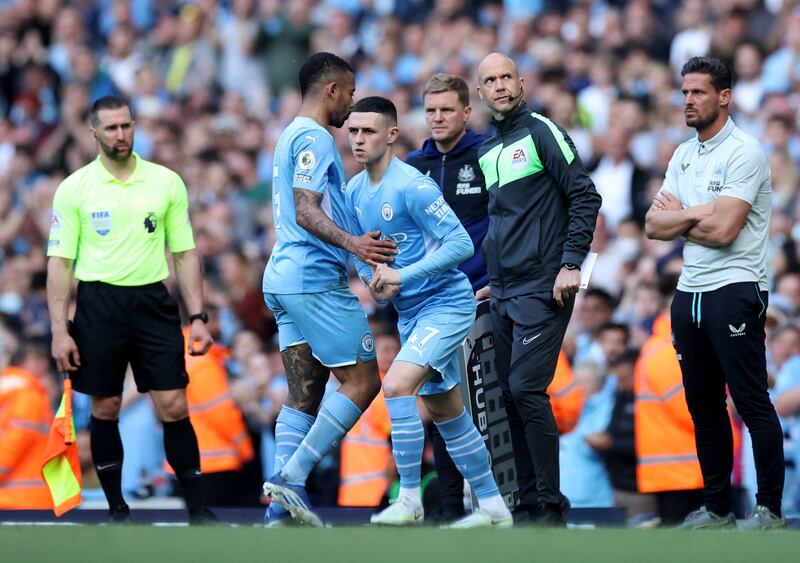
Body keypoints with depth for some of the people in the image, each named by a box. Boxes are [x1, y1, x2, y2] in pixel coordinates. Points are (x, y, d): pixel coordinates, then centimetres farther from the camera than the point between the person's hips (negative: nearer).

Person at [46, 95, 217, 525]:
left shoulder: (166, 182, 5)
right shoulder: (74, 188, 1)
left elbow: (185, 254, 9)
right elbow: (60, 262, 1)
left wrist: (197, 317, 2)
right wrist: (60, 331, -6)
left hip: (153, 303, 1)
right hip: (98, 303, -1)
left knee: (174, 406, -6)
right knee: (105, 409, 4)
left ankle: (198, 509, -1)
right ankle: (117, 509, 15)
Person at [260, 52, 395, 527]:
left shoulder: (294, 136, 23)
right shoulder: (314, 139, -9)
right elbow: (306, 211, -20)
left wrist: (356, 245, 39)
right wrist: (353, 244, -34)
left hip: (285, 279, 10)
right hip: (316, 279, -10)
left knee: (305, 394, 5)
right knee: (363, 380, -8)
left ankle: (283, 505, -2)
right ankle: (291, 477, -15)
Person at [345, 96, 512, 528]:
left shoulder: (411, 186, -19)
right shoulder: (355, 193, 6)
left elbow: (461, 244, -23)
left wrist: (402, 275, -26)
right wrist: (374, 279, -3)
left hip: (446, 303, -9)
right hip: (410, 312, 9)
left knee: (396, 385, -23)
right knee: (445, 411, 12)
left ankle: (409, 501, -17)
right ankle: (493, 507, 22)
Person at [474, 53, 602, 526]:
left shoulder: (541, 132, -6)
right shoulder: (486, 153, 16)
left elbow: (585, 196, -11)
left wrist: (571, 263, -15)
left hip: (542, 290, -8)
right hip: (504, 293, 8)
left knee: (527, 389, -14)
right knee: (511, 396, 7)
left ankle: (551, 505, -9)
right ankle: (528, 501, 13)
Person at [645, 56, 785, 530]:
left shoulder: (744, 152, -10)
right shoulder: (684, 156, 15)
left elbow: (723, 230, -19)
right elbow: (654, 226, 9)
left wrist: (677, 214, -3)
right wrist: (696, 215, -9)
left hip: (735, 290, -8)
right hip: (690, 292, 8)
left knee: (752, 402, -7)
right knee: (704, 406, 10)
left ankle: (771, 509, -4)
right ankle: (717, 507, 16)